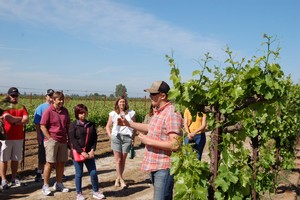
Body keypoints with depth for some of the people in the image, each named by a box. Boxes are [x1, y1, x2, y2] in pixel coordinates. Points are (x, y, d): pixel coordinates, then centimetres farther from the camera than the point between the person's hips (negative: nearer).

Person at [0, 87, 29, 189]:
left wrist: (14, 121, -12)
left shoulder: (22, 107, 10)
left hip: (19, 137, 4)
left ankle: (14, 179, 17)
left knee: (16, 159, 9)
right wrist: (20, 118, -5)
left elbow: (26, 120, -3)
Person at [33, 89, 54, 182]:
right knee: (42, 157, 6)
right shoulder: (41, 108, -1)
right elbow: (37, 123, -4)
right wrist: (38, 135, -11)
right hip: (44, 138, -3)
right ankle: (39, 173, 18)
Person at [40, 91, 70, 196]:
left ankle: (58, 184, 23)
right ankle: (45, 186, 9)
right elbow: (43, 126, -10)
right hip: (51, 140, -5)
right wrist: (49, 138, -13)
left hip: (63, 141, 6)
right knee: (50, 163, -1)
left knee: (61, 162, 10)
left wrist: (69, 138, 12)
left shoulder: (65, 111, 9)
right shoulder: (48, 111, -8)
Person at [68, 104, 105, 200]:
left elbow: (94, 138, 7)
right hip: (77, 153, -4)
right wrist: (81, 152, -16)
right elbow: (72, 140, -12)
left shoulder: (91, 124, 7)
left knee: (93, 172, 6)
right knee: (79, 174, 6)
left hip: (89, 153, 4)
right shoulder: (73, 125, -6)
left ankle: (95, 192, 21)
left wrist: (92, 150, -7)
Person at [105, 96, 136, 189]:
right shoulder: (113, 114, 7)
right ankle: (121, 180, 4)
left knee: (123, 160, 4)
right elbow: (108, 126, 15)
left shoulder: (131, 113, 7)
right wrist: (110, 136, 1)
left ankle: (118, 179, 18)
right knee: (118, 160, -3)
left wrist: (133, 138, 5)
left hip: (127, 137, 1)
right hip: (116, 137, 0)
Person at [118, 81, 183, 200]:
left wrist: (149, 141, -20)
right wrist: (128, 123, 18)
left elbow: (175, 145, -27)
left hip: (164, 168, -10)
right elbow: (151, 128, 25)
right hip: (155, 166, 10)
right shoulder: (158, 112, 9)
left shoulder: (172, 114, -22)